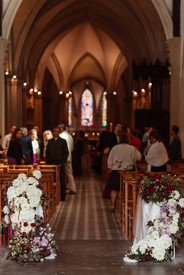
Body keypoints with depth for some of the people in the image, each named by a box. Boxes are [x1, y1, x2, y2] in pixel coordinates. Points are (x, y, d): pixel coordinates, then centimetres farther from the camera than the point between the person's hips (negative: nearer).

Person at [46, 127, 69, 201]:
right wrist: (47, 163, 4)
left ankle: (62, 196, 7)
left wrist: (63, 162, -6)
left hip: (60, 164, -2)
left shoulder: (63, 141, 5)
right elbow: (47, 153, 14)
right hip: (51, 164, 2)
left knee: (62, 180, 0)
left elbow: (66, 153, 3)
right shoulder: (49, 141, 12)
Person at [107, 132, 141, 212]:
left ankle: (113, 205, 2)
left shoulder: (115, 148, -5)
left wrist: (110, 168, 17)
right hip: (128, 171, 0)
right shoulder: (132, 149, -6)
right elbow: (139, 158, 7)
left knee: (114, 189, 9)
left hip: (116, 171, 0)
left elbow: (110, 160, 3)